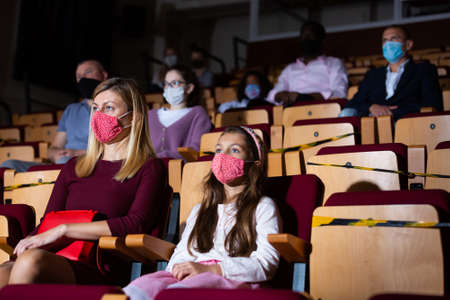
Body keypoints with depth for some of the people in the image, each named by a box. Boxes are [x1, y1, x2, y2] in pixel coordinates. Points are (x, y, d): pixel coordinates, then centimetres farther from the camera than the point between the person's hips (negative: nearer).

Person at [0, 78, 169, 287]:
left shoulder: (149, 168, 11)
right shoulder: (73, 167, 27)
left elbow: (136, 224, -6)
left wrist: (63, 229, -8)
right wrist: (31, 242, -5)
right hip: (56, 259, 4)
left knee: (32, 262, -36)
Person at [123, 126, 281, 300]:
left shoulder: (262, 207, 13)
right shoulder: (199, 211, 32)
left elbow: (267, 265, -2)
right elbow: (181, 254, 23)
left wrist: (210, 269, -14)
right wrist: (179, 270, -5)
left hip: (233, 279, -5)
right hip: (190, 277, 5)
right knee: (150, 281, -31)